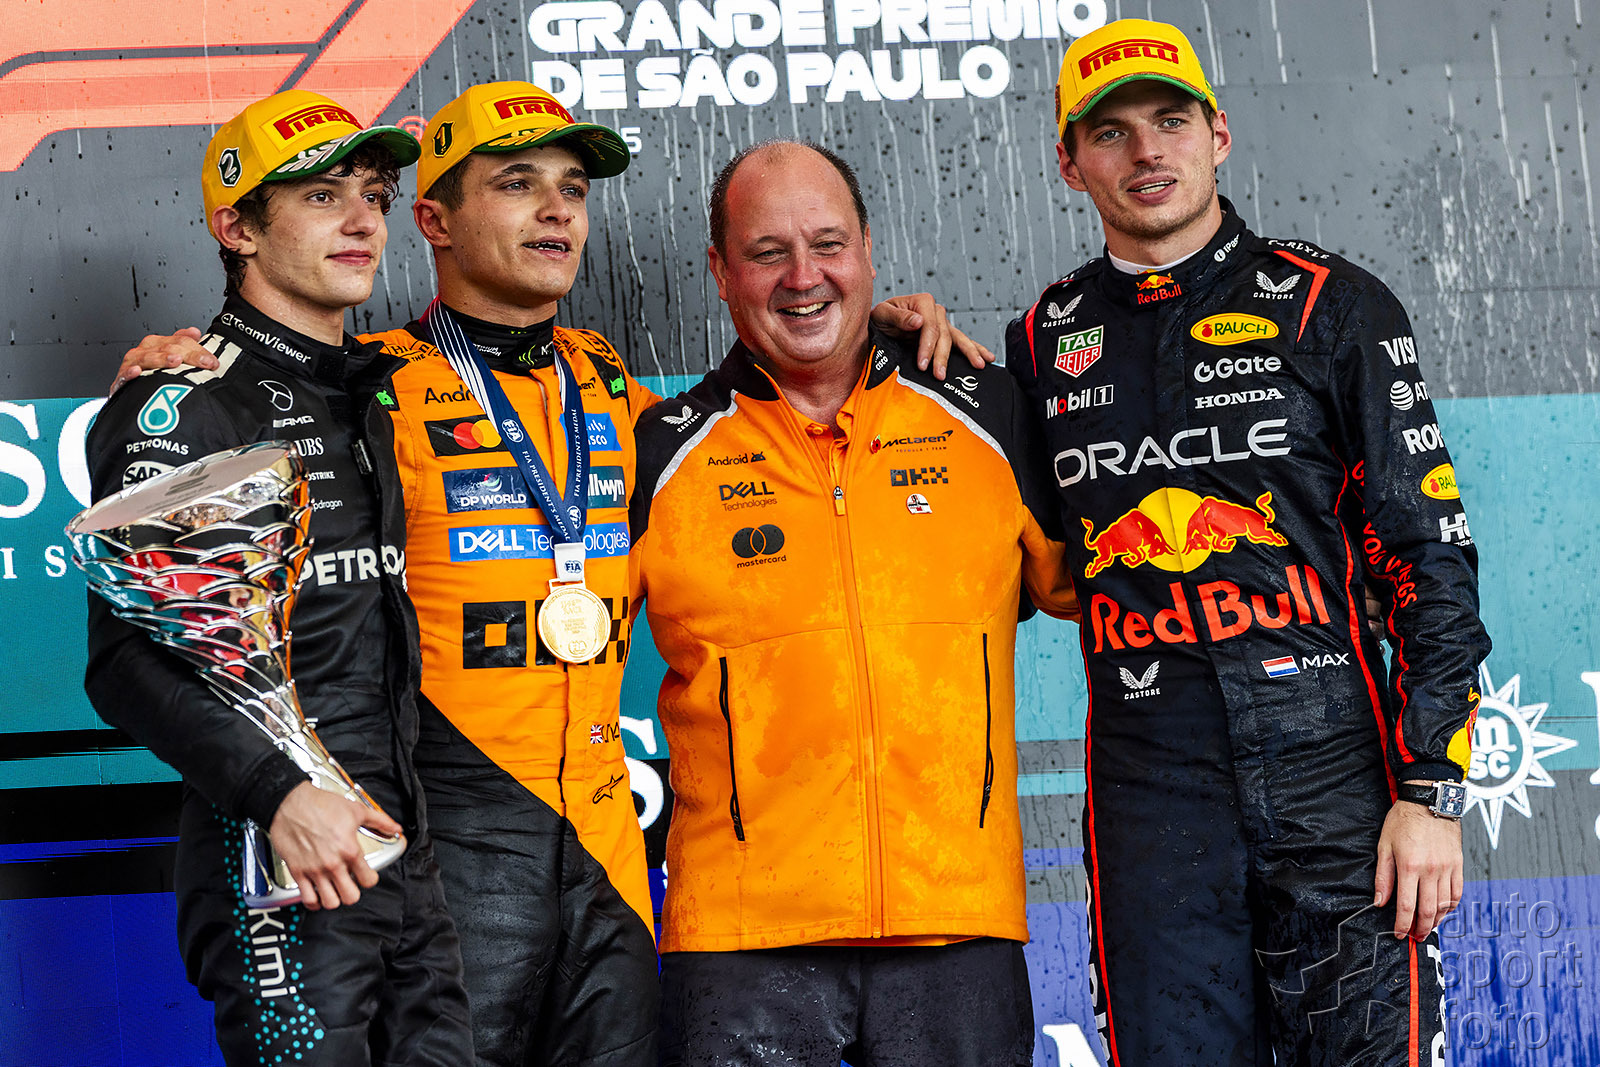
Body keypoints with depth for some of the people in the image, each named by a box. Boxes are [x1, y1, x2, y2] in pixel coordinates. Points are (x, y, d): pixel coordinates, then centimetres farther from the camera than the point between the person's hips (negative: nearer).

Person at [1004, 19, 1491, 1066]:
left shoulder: (1332, 307, 4)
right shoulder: (1048, 340, 13)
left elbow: (1430, 558, 1)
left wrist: (1431, 790, -8)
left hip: (1334, 771, -2)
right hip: (1147, 789, 2)